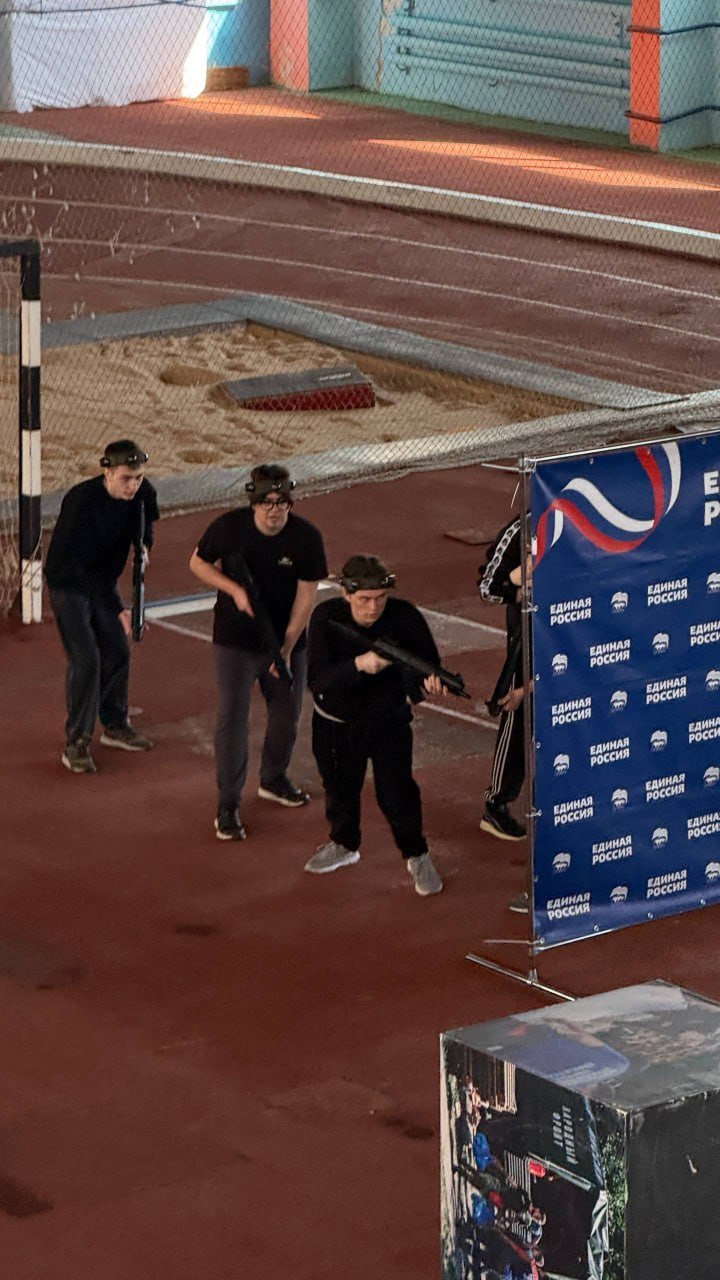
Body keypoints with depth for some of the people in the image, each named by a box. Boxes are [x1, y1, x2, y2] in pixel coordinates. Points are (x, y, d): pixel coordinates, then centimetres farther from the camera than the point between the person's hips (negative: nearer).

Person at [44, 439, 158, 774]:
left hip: (103, 581, 6)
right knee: (85, 659, -12)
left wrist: (144, 547, -15)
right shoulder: (82, 502, -34)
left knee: (118, 652, 11)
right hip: (68, 585, -6)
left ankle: (114, 725, 30)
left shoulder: (143, 494, -14)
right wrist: (117, 609, -39)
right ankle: (75, 743, -5)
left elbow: (145, 528, 9)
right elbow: (83, 564, -35)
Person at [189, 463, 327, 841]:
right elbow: (198, 562, 0)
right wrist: (233, 589, -17)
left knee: (287, 714, 16)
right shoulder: (229, 527, -15)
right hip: (235, 640, -2)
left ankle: (273, 779, 42)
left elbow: (306, 596, -9)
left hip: (285, 641, 2)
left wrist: (287, 648, -14)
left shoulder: (306, 537, -14)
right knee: (232, 717, -7)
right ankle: (227, 807, -1)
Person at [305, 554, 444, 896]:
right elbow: (317, 679, -30)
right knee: (340, 789, 20)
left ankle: (417, 856, 21)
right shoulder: (326, 619, -23)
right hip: (335, 724, 1)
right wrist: (359, 664, -46)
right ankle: (344, 844, 48)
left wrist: (430, 680, -41)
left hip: (388, 722, -1)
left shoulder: (404, 617, -22)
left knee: (396, 792, -5)